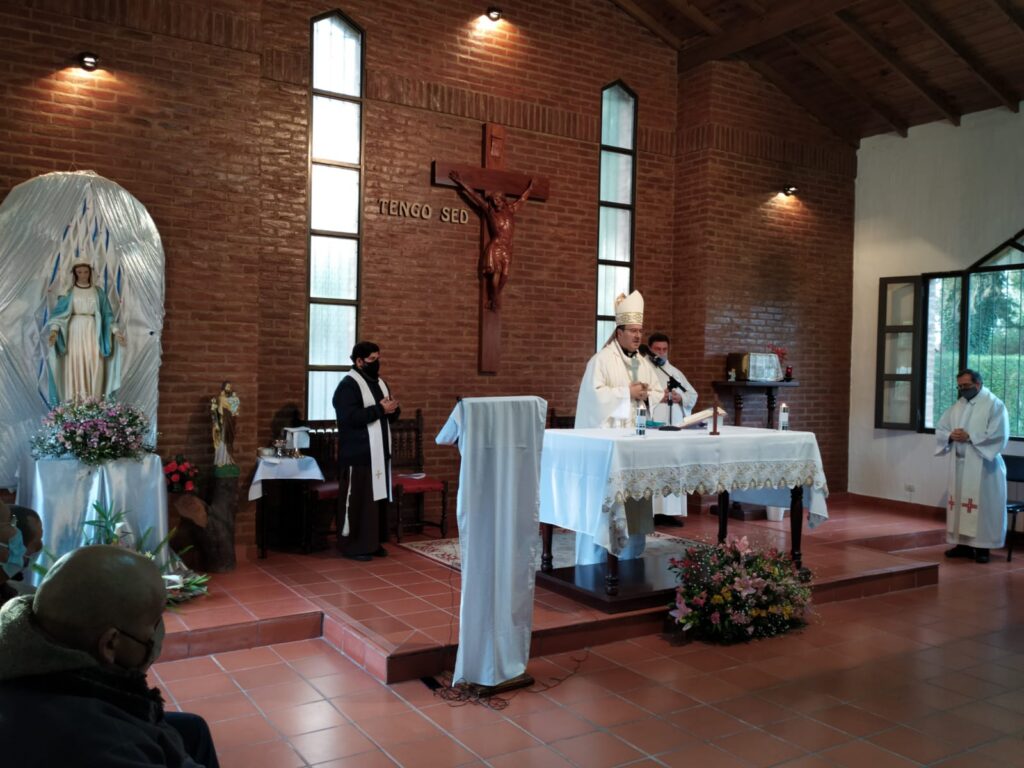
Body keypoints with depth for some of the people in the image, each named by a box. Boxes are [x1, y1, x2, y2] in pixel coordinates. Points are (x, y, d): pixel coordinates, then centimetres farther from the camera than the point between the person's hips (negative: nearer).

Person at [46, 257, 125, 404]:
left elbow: (106, 314, 9)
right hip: (75, 332, -1)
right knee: (75, 366, -6)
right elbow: (59, 313, -2)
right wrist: (54, 330, -18)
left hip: (92, 332, 1)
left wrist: (116, 331, -4)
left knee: (94, 367, -6)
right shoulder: (68, 291, 4)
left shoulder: (98, 291, 10)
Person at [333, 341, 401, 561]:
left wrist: (393, 409, -4)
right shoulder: (348, 385, -11)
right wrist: (380, 409, -20)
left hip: (379, 453, 8)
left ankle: (374, 542, 21)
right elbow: (350, 417, -24)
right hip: (358, 454, -8)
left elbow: (390, 415, 20)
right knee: (357, 500, -3)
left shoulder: (379, 383, 15)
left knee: (378, 497, 11)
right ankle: (353, 546, 4)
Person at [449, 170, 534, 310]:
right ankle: (494, 299, -1)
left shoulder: (510, 210, 14)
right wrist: (461, 183, 1)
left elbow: (523, 198, 29)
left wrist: (530, 187, 40)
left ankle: (495, 297, 9)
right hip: (495, 246, -4)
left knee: (504, 274, -5)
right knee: (496, 272, -12)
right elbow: (474, 195, 3)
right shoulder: (490, 211, 5)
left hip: (507, 248, 4)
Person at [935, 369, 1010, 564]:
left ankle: (982, 547, 1)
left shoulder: (994, 404, -4)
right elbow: (939, 429, 12)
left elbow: (999, 434, -14)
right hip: (958, 465, 6)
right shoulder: (957, 406, 14)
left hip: (982, 466, -6)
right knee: (959, 503, 7)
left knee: (982, 505, -5)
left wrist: (970, 437, -18)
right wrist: (951, 435, -10)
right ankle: (963, 544, 15)